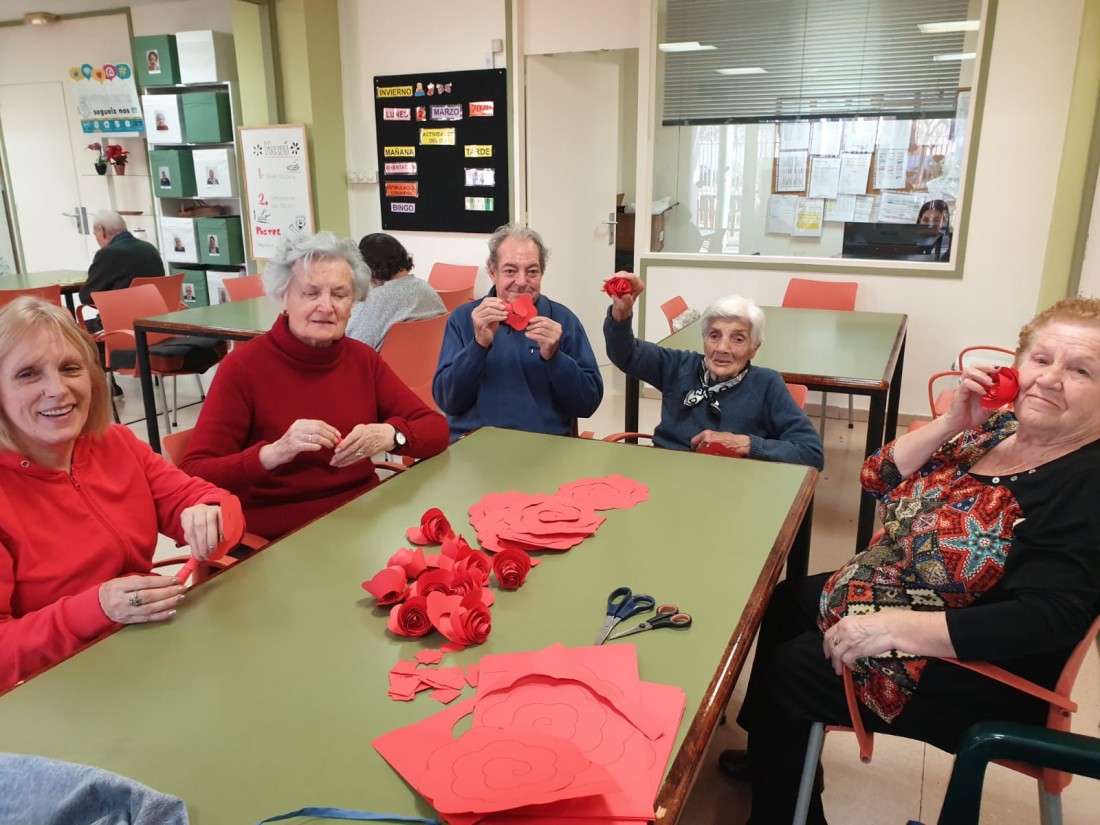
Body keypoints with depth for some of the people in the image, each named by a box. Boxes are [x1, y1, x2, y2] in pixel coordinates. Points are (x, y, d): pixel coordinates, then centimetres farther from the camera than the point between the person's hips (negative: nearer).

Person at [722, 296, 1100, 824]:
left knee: (787, 670, -7)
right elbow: (879, 479, -2)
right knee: (784, 601, 17)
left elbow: (1049, 621, -32)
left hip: (979, 676, -8)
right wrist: (951, 425, -18)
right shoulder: (1000, 427, -1)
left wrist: (894, 628, -35)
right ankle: (778, 757, 39)